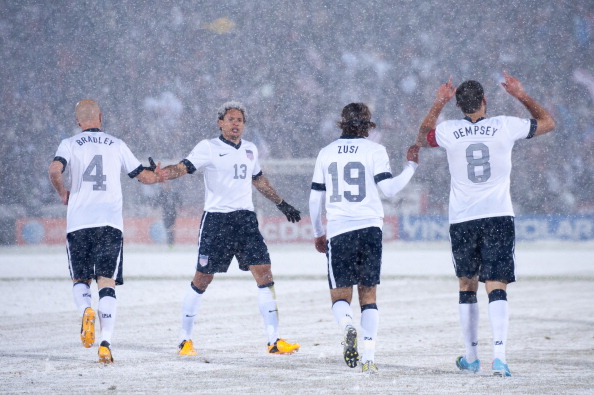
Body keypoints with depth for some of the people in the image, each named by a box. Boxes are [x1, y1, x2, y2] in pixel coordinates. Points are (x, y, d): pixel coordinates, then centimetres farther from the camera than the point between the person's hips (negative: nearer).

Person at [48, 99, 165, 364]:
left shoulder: (70, 144, 5)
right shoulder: (117, 145, 11)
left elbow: (55, 170, -13)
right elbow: (142, 175, 20)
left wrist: (63, 193, 6)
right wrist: (159, 177, 42)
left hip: (79, 222, -1)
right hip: (111, 222, 1)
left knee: (80, 279, 15)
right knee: (107, 282, 0)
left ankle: (86, 310, -19)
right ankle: (105, 343, -14)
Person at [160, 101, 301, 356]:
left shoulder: (250, 150, 15)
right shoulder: (208, 148, -2)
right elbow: (183, 168, -15)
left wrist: (281, 203, 38)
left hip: (246, 218, 4)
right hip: (216, 218, -4)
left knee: (264, 273, -7)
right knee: (202, 279, -1)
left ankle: (274, 341, -5)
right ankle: (185, 340, 13)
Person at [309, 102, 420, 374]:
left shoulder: (326, 153, 10)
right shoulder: (374, 150, 1)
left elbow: (315, 198, 13)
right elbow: (389, 189, -7)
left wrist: (318, 233, 24)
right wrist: (411, 166, 6)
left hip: (337, 230, 1)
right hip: (369, 228, -1)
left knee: (340, 297, 6)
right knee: (368, 295, 8)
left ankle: (347, 326, -29)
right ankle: (368, 358, -3)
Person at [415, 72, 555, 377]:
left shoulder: (448, 132, -2)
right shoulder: (505, 126, -4)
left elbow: (421, 139, 23)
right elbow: (547, 123, 14)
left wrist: (438, 104, 24)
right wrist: (521, 95, 22)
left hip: (462, 220, 1)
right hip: (499, 217, -1)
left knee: (467, 288, 16)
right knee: (497, 288, -5)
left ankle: (471, 357, 22)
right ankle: (499, 355, -21)